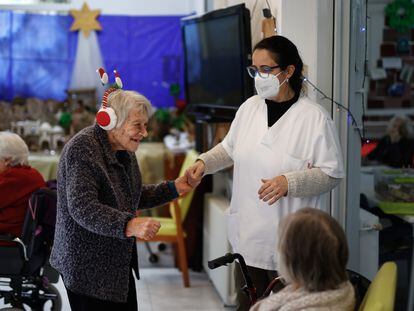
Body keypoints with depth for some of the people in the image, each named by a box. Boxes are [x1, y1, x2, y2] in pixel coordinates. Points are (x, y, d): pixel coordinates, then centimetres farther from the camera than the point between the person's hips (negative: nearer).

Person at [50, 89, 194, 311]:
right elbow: (82, 208, -29)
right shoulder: (81, 150, -19)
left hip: (119, 264, 9)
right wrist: (128, 225, -39)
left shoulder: (125, 150, 9)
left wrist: (173, 189, 9)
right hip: (87, 266, -8)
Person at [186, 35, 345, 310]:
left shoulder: (315, 118, -13)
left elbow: (332, 174, -12)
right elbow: (230, 148, 20)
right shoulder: (250, 107, 4)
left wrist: (289, 182, -24)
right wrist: (204, 163, 3)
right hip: (248, 233, 5)